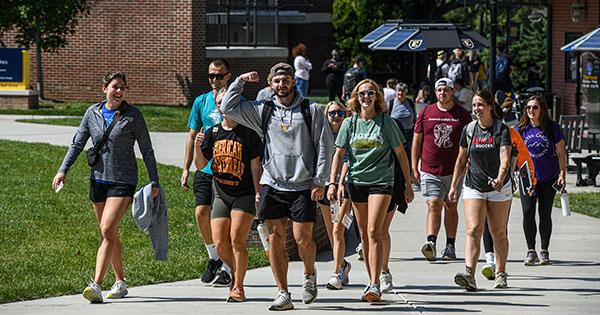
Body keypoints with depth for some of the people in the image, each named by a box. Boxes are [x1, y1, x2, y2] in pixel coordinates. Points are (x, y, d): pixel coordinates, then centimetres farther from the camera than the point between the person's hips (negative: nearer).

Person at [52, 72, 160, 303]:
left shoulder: (133, 115, -4)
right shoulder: (92, 113, 5)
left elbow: (147, 151, 0)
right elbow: (77, 144, 10)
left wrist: (154, 182, 0)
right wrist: (63, 170, -1)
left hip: (123, 182, -5)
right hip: (98, 180, 5)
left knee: (107, 231, -17)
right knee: (111, 234, 13)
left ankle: (96, 286, -24)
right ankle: (120, 282, 25)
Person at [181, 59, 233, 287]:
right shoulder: (201, 102, 8)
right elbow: (192, 136, 13)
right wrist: (186, 168, 9)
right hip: (205, 168, 3)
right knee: (201, 212, -6)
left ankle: (226, 268, 6)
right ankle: (214, 258, 16)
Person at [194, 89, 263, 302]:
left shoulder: (247, 132, -5)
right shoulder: (212, 133, 8)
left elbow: (255, 165, -4)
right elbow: (200, 165, 5)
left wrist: (258, 193, -10)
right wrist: (198, 147, -13)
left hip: (244, 195, -4)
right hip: (221, 195, 4)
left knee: (236, 239, -15)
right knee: (220, 244, -1)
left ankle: (238, 287, -5)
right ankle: (237, 273, 25)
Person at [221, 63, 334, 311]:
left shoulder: (312, 111, 2)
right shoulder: (263, 111, 9)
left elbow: (325, 147, 1)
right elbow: (228, 108, 11)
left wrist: (319, 181, -5)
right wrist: (240, 82, 5)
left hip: (303, 187, -3)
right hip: (272, 185, 3)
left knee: (303, 239, -6)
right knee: (275, 238, 0)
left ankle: (309, 274, 25)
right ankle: (283, 294, 6)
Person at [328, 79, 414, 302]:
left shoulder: (386, 123, -2)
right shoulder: (350, 123, 6)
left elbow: (401, 154, 4)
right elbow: (339, 153, 7)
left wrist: (408, 184, 5)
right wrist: (332, 182, -3)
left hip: (381, 182, -4)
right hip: (356, 181, 4)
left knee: (374, 233, -15)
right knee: (364, 234, 10)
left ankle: (375, 285, -18)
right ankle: (371, 281, 21)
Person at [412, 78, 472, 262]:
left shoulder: (462, 115, 5)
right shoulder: (426, 113, 6)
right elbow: (417, 141, 9)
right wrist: (414, 168, 5)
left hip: (454, 171, 1)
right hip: (430, 171, 0)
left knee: (450, 207, 8)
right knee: (434, 206, -11)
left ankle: (450, 247, 15)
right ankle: (431, 243, -23)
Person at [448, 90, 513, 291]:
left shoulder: (502, 130, -7)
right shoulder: (469, 130, 5)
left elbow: (505, 159, -20)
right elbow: (461, 161, 15)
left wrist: (500, 178, -37)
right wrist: (453, 186, 14)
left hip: (499, 189, -2)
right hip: (473, 187, 2)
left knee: (498, 233, 8)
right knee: (473, 230, -13)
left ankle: (500, 274, 23)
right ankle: (469, 276, -26)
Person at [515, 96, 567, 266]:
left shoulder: (552, 128, -2)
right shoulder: (521, 129, 1)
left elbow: (561, 153, 2)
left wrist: (562, 174, -6)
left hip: (548, 179, -1)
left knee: (545, 214, 3)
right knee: (528, 213, -5)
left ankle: (544, 250, 12)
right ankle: (531, 250, 5)